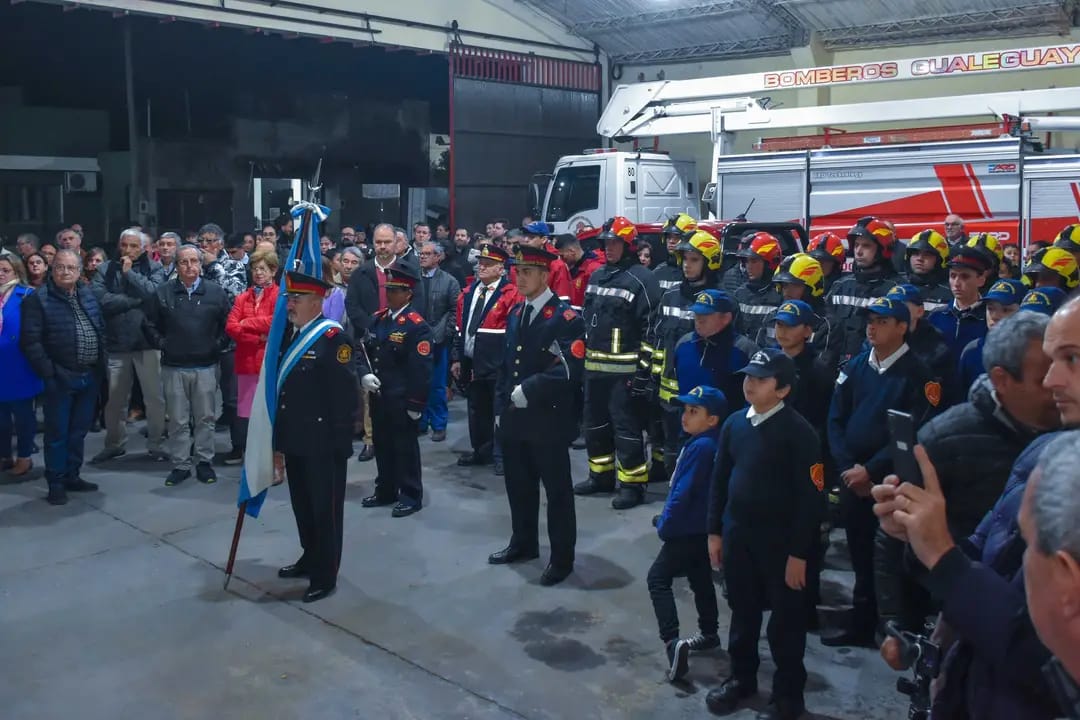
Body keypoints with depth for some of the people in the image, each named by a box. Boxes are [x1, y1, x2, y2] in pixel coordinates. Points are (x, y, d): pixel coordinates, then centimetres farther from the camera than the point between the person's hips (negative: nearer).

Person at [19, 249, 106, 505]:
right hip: (60, 378, -5)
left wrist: (101, 365, 7)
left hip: (89, 375, 6)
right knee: (57, 433, 2)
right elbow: (30, 341, -12)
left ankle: (72, 476, 25)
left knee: (78, 431, 14)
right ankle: (56, 483, 11)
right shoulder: (38, 299, -8)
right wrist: (48, 371, -16)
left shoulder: (88, 296, 10)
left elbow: (101, 330, 15)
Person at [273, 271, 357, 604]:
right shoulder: (290, 335, 11)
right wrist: (281, 434, 15)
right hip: (296, 439, 8)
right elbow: (283, 387, 15)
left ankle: (326, 575, 15)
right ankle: (310, 558, 36)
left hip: (323, 442, -8)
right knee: (302, 504, 19)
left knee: (325, 508, 4)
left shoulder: (334, 337, -14)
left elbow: (344, 392, -18)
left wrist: (340, 441, -19)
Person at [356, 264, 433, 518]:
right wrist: (364, 374, -7)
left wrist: (416, 404, -17)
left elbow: (421, 370, -16)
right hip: (378, 396, 7)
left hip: (402, 400, -7)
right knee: (381, 443, 16)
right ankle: (385, 490, 30)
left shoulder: (417, 326, -14)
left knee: (405, 446, 3)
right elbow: (363, 351, 13)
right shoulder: (378, 319, 8)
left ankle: (411, 495, 15)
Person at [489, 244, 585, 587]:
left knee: (557, 489, 4)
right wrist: (502, 406, 11)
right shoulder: (515, 313, 12)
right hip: (514, 417, 7)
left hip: (548, 419, -7)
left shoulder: (566, 317, -12)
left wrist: (527, 391, -18)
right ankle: (523, 543, 35)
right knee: (518, 485, 18)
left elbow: (569, 370, -21)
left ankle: (562, 557, 15)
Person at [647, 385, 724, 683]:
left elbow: (683, 492, -24)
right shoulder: (708, 443, 6)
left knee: (658, 578, -5)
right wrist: (669, 520, 17)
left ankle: (672, 642, -16)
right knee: (701, 581, 22)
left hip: (688, 529, -10)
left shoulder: (701, 446, -23)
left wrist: (665, 525, -13)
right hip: (703, 528, 10)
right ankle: (709, 634, 35)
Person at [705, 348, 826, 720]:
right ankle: (742, 677, 38)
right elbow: (720, 479, 9)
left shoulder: (799, 432, -15)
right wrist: (715, 531, 9)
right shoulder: (734, 423, 2)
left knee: (786, 619, 11)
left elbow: (811, 497, -15)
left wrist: (799, 553, -15)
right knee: (742, 610, 19)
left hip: (779, 540, -5)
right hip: (736, 534, 5)